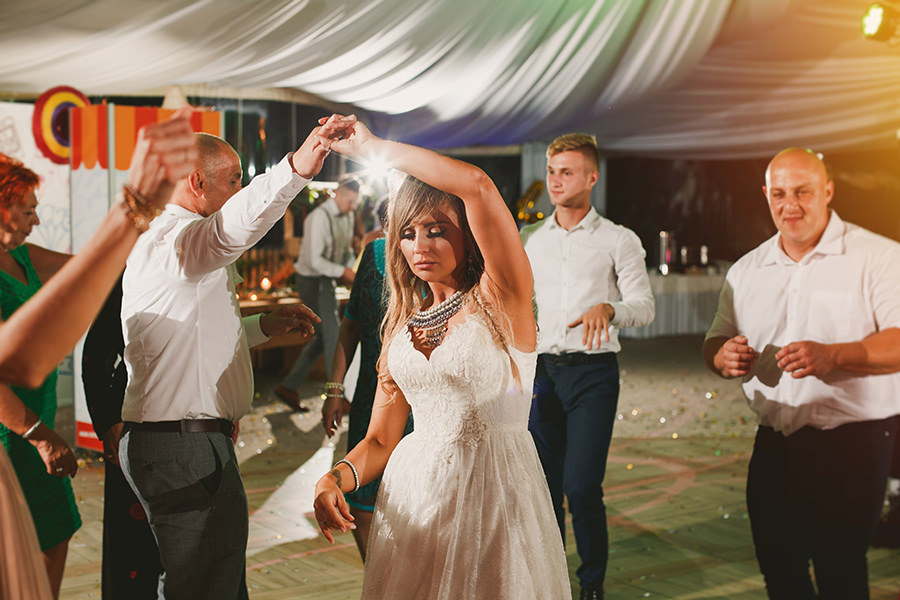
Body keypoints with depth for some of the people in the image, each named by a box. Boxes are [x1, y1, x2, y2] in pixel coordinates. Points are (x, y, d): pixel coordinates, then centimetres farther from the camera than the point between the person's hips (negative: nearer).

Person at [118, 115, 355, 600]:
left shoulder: (166, 240, 22)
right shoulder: (173, 236, -15)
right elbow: (230, 229, -40)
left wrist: (263, 326, 20)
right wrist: (294, 169, -54)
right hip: (184, 450, -11)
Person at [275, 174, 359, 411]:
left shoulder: (348, 216, 7)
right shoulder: (320, 217, -21)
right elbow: (314, 260, -24)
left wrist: (350, 271, 1)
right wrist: (342, 272, -21)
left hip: (327, 280, 9)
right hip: (313, 281, -9)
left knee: (324, 337, 12)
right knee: (333, 336, -5)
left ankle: (288, 386, 19)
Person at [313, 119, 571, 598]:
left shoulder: (499, 298, -6)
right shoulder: (403, 325, 11)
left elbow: (477, 185, -22)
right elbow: (380, 440, 12)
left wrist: (372, 147, -12)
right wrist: (336, 478, -10)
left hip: (493, 496, -5)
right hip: (410, 499, 5)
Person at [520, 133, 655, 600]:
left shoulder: (618, 240, 3)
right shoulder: (528, 240, 13)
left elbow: (644, 306, -3)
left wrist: (608, 308, -23)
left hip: (593, 371, -3)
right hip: (541, 369, 4)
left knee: (582, 487, -10)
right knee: (542, 486, 5)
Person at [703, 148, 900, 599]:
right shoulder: (745, 271, 11)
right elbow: (715, 344, 15)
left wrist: (834, 356, -31)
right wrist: (723, 357, -9)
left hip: (853, 443, -5)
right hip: (775, 442, 5)